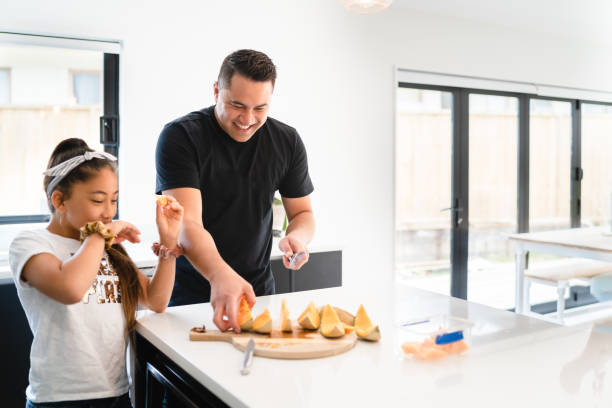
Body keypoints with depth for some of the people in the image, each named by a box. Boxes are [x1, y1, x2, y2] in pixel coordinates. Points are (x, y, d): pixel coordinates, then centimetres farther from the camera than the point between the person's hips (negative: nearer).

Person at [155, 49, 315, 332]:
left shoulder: (287, 141, -2)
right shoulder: (179, 136, -15)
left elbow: (303, 213, 6)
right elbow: (187, 224, -25)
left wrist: (297, 237, -18)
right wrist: (220, 275, -44)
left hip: (257, 291, 3)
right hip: (189, 295, -3)